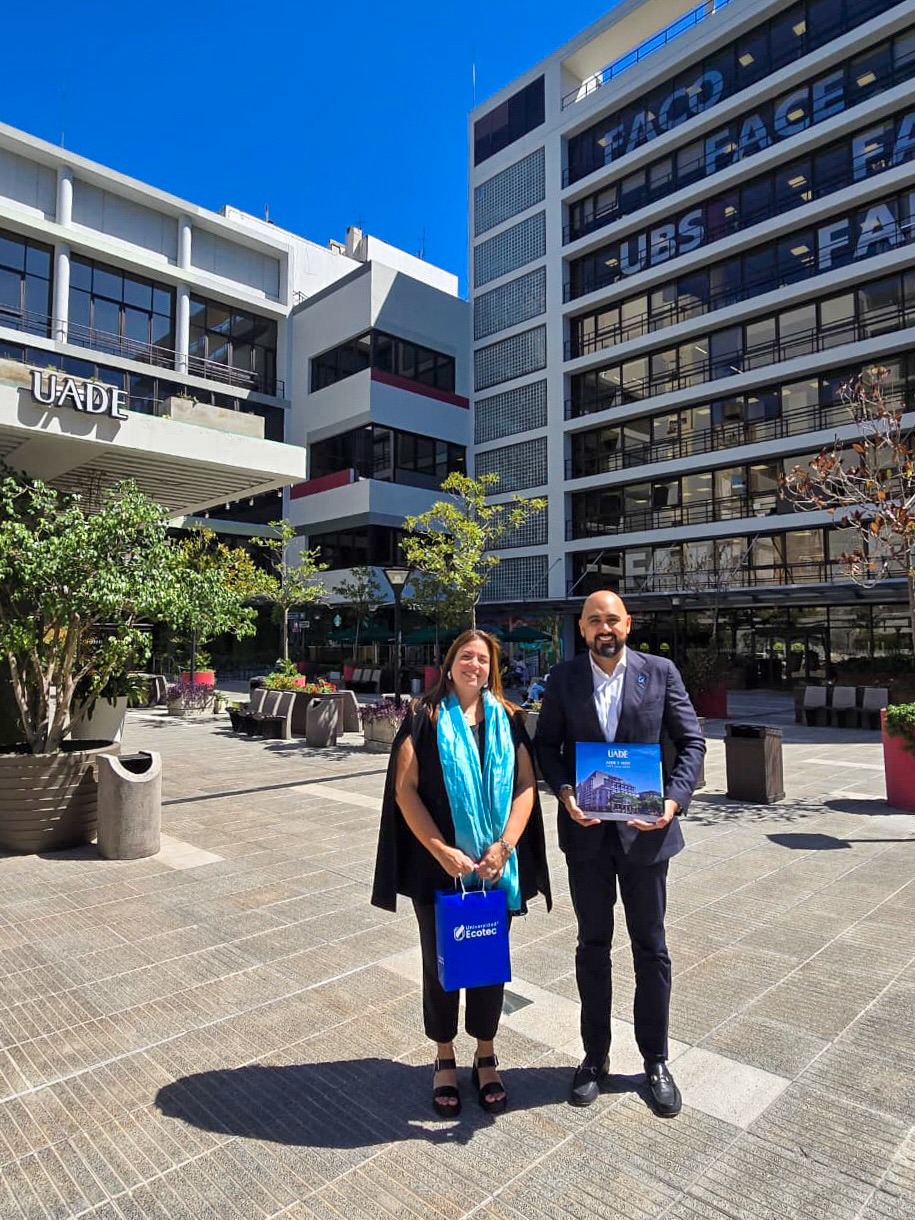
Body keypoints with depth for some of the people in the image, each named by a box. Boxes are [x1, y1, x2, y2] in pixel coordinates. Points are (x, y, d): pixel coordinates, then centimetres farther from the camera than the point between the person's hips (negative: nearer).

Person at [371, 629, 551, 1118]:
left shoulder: (508, 719, 3)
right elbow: (405, 788, -9)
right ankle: (444, 1060, 32)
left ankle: (485, 1058, 34)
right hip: (438, 865, -2)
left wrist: (503, 845, -13)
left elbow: (526, 784, -1)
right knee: (440, 961, 11)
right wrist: (441, 851, -15)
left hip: (495, 867, 2)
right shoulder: (425, 717, -4)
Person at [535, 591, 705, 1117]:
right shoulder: (564, 678, -1)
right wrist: (565, 792, -14)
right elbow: (547, 745, 3)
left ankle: (656, 1059, 34)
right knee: (593, 946, 16)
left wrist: (675, 799, -15)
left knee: (651, 948, 14)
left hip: (644, 830, 0)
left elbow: (692, 741, -2)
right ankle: (596, 1056, 34)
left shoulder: (660, 672, -4)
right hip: (587, 830, 1)